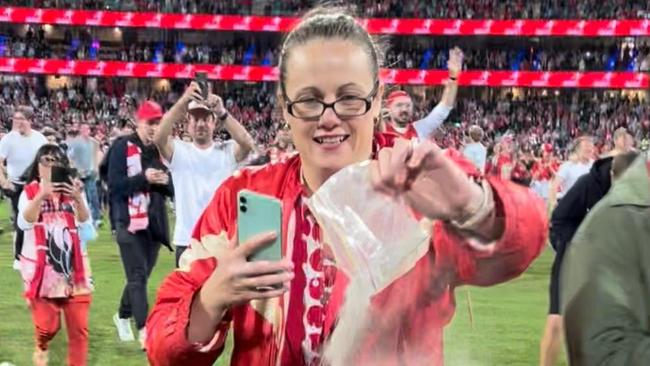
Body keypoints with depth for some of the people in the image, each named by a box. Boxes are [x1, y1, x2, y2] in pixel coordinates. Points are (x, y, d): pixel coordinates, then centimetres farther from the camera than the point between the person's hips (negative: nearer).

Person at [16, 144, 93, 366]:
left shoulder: (71, 190, 7)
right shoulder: (30, 192, -1)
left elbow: (85, 222, -4)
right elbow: (24, 223, -15)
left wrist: (78, 199, -22)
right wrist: (42, 196, -26)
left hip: (73, 266, 2)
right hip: (42, 268, -2)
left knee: (79, 327, -1)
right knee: (48, 325, 0)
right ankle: (41, 347, 33)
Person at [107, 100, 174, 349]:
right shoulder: (122, 147, -7)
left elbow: (173, 189, 12)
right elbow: (115, 186, -13)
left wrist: (165, 181, -10)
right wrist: (144, 178, -23)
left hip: (154, 223, 6)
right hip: (129, 222, -6)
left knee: (141, 276, 15)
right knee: (138, 277, -8)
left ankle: (123, 316, 35)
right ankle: (144, 331, -9)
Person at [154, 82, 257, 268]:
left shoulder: (227, 151, 3)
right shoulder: (179, 151, 3)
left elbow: (248, 143, -18)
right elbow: (159, 138, -17)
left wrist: (222, 112, -29)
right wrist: (182, 102, -28)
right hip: (187, 241, 0)